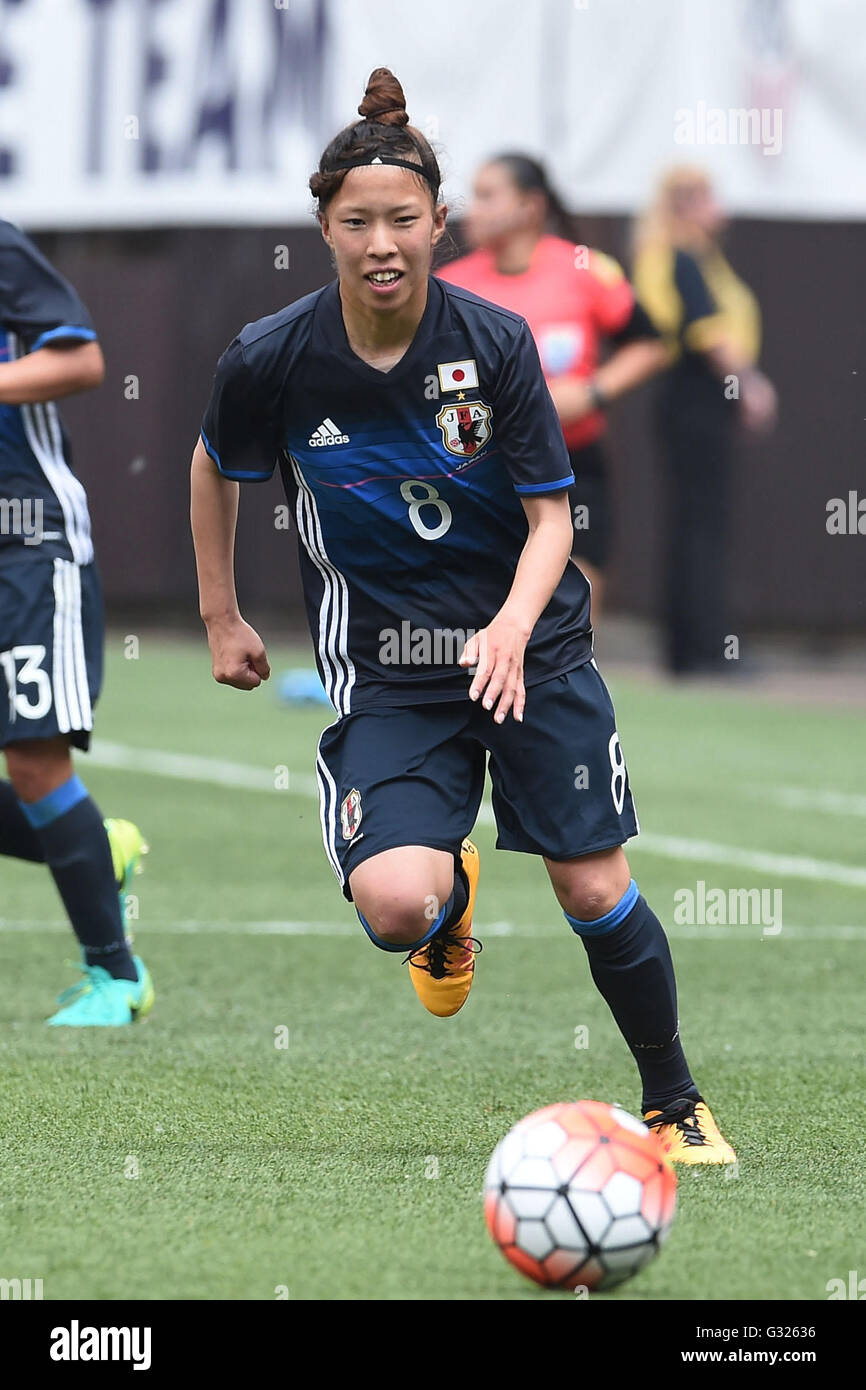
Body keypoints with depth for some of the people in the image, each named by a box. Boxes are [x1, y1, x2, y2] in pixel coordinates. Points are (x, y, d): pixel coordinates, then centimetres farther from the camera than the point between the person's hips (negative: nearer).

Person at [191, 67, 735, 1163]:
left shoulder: (495, 341, -12)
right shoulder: (272, 361, -11)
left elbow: (550, 515, -9)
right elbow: (214, 468, 11)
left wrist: (514, 626, -27)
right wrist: (221, 620, 13)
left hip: (529, 648, 0)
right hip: (384, 670, 0)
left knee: (594, 890, -2)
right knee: (393, 901, -22)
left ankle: (675, 1103, 21)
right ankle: (451, 908, 18)